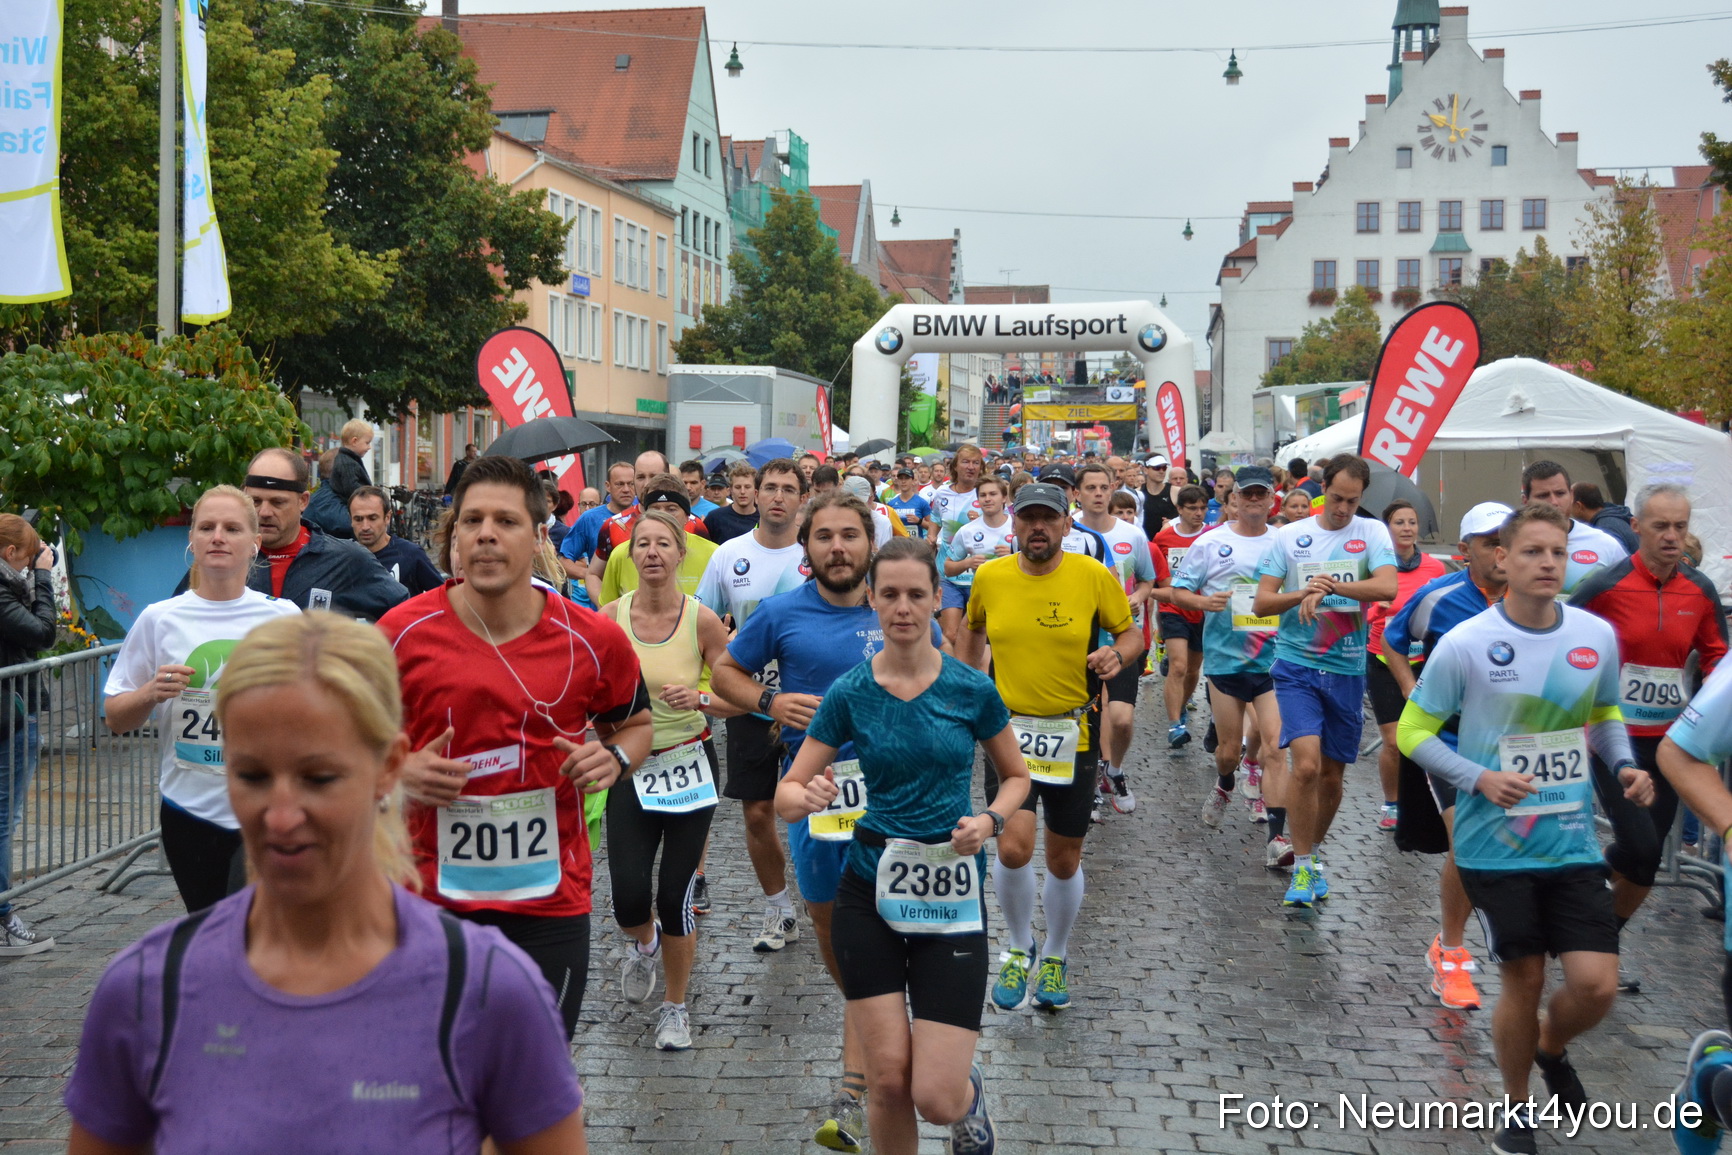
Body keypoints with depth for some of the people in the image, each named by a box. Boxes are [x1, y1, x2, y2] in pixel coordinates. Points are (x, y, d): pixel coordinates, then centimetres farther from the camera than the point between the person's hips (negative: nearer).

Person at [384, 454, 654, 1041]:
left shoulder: (593, 639, -5)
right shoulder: (401, 632, -7)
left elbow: (635, 723, 13)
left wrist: (614, 757, -8)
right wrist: (399, 771, -12)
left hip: (552, 903, 0)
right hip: (432, 898, 0)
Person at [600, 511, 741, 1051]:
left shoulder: (702, 619, -8)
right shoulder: (611, 617, -5)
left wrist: (698, 698, -21)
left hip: (689, 764, -1)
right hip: (631, 767, 1)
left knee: (676, 897, -1)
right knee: (629, 899, -9)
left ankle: (675, 1006, 23)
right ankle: (644, 943, 30)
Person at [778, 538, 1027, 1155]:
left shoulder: (972, 689, -4)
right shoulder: (848, 694, -4)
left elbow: (1016, 776, 10)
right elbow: (786, 793, -2)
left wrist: (990, 820, -11)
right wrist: (809, 795, -25)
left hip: (952, 898, -1)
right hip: (869, 892, 1)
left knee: (937, 1097, -5)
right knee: (888, 1080, -1)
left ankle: (971, 1094, 31)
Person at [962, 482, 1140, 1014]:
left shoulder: (1094, 577, -8)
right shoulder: (989, 577, -2)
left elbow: (1130, 633, 3)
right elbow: (973, 631, 17)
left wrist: (1117, 655, -19)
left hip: (1073, 733, 0)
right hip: (1008, 729, 0)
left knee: (1064, 861, 12)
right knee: (1013, 847, -16)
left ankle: (1055, 957, 37)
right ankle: (1018, 949, 12)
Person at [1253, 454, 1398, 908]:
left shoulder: (1372, 533, 1)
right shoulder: (1288, 537, 2)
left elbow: (1387, 587, -16)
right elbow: (1260, 602, 0)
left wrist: (1329, 586, -24)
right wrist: (1302, 594, -17)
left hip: (1348, 670, 2)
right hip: (1297, 666, -2)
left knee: (1331, 775, 11)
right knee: (1306, 764, -17)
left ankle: (1311, 856, 33)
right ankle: (1301, 868, -4)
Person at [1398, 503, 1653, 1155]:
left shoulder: (1598, 636, -1)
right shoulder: (1465, 644, -12)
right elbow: (1413, 732, -5)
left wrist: (1623, 766, -2)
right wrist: (1480, 779, -20)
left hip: (1574, 843, 3)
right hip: (1496, 848, -3)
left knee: (1596, 984, -4)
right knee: (1524, 981, 5)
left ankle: (1552, 1049, 33)